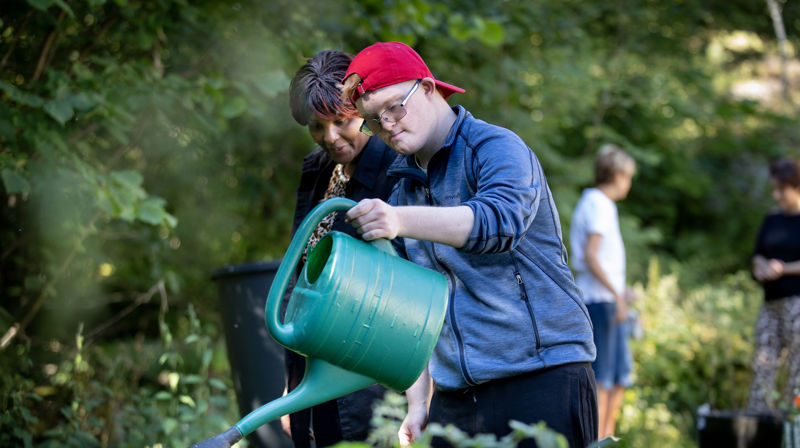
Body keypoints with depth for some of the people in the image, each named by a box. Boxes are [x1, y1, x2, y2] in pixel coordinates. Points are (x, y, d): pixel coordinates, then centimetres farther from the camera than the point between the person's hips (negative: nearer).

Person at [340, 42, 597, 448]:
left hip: (541, 374, -6)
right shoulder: (402, 193, 17)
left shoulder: (496, 147, -4)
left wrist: (401, 221, -40)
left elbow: (501, 219, -27)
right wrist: (418, 402, 11)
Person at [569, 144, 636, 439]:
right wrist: (616, 294, -23)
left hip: (607, 299, 10)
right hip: (600, 300, -10)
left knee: (622, 371, 14)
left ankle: (607, 435, 20)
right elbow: (590, 256, -21)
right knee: (602, 376, -7)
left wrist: (619, 292, 26)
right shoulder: (598, 204, -12)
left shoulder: (593, 202, 18)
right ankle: (597, 438, -4)